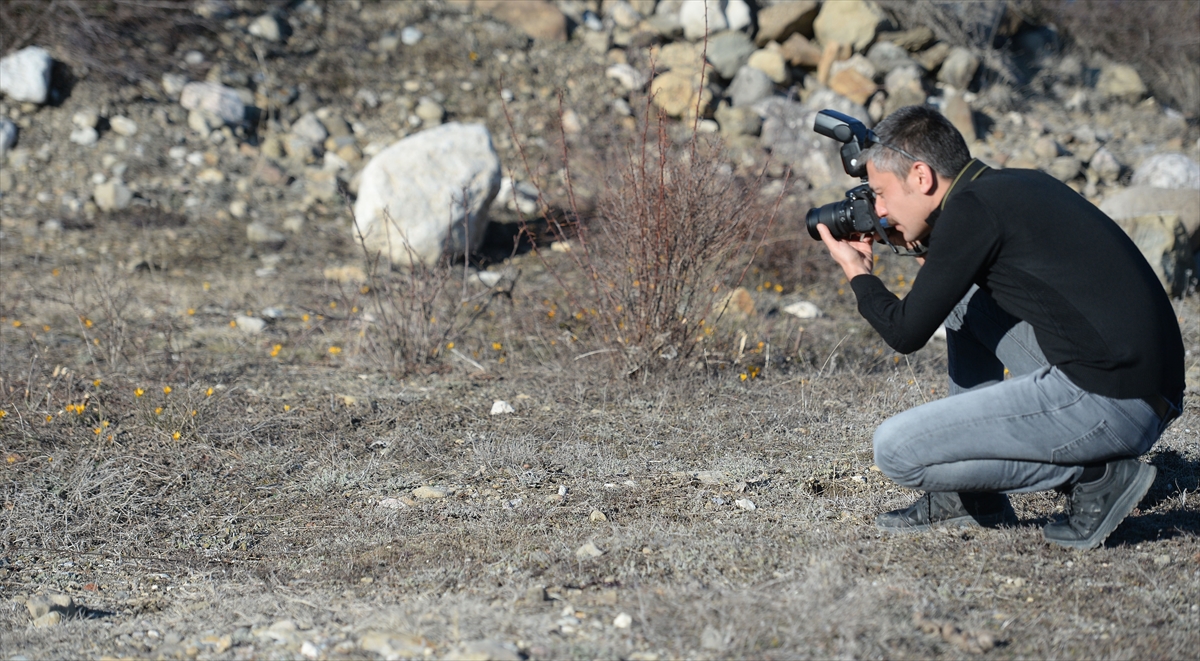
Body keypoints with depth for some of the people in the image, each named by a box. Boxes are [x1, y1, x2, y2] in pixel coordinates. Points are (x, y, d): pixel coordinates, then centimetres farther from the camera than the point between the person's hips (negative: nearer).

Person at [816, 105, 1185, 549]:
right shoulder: (1018, 186, 17)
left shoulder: (971, 207, -9)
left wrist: (858, 274, 12)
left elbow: (906, 333, -5)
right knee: (963, 299, 23)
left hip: (1109, 405, -9)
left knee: (896, 449, -7)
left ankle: (1094, 476, -2)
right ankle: (972, 497, 23)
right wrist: (923, 246, 27)